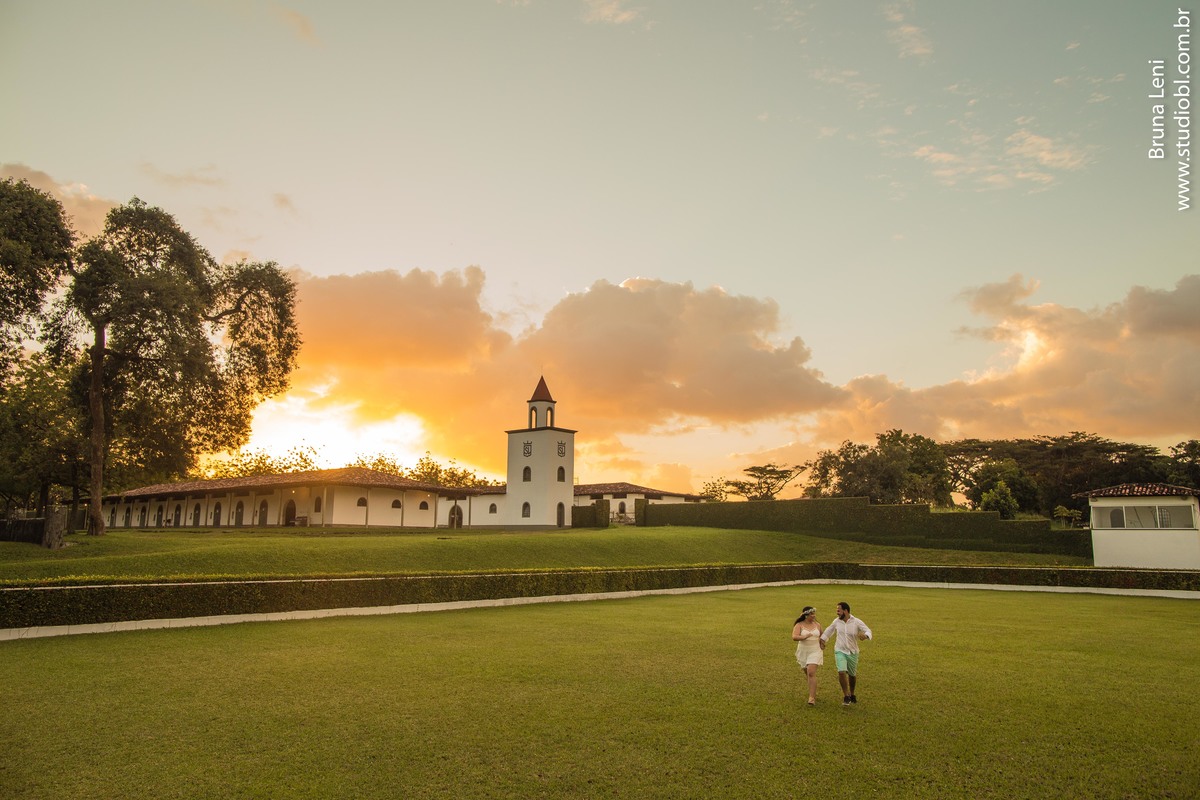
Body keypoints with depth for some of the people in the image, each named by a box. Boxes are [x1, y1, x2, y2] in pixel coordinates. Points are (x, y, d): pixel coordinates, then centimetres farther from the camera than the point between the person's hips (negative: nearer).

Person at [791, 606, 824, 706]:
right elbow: (794, 637, -23)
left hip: (815, 651, -1)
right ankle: (813, 691, 40)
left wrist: (823, 653, 14)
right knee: (807, 673, 14)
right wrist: (804, 637, -40)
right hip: (803, 652, 1)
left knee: (811, 673, -15)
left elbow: (821, 639, 16)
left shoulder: (817, 625, 2)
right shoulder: (799, 625, -8)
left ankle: (812, 698, -15)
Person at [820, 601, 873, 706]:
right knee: (841, 672, -18)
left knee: (852, 675, 14)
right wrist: (823, 639, 15)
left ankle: (852, 694, 40)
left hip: (853, 652, 0)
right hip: (840, 651, 0)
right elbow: (829, 630, 15)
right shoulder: (837, 621, -3)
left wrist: (865, 635, -41)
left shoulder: (857, 622, -13)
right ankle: (846, 696, -4)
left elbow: (868, 631, -19)